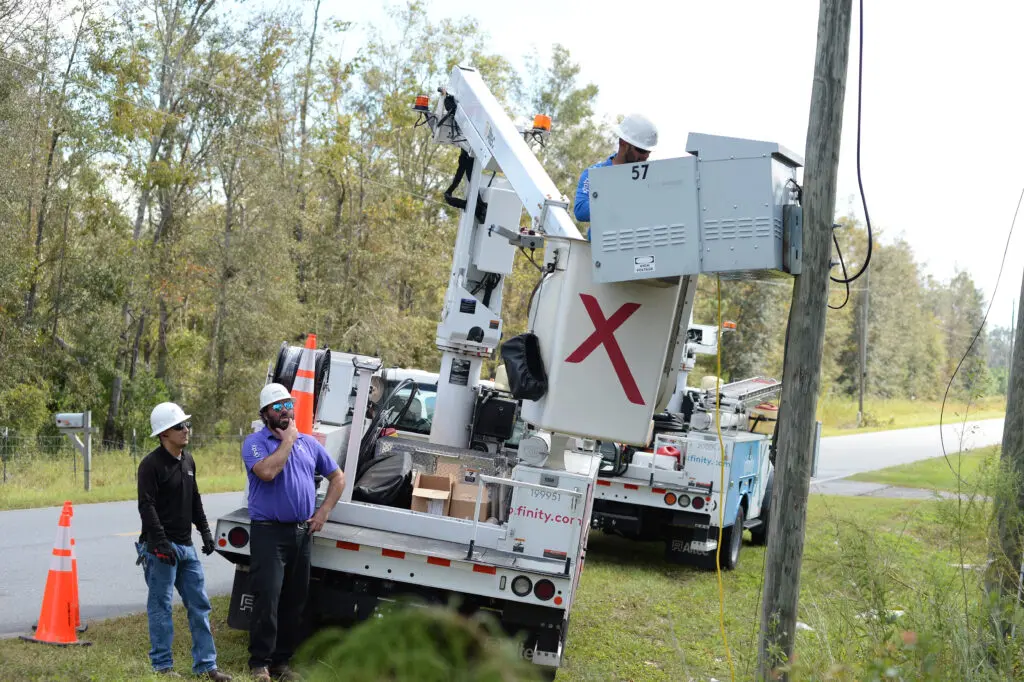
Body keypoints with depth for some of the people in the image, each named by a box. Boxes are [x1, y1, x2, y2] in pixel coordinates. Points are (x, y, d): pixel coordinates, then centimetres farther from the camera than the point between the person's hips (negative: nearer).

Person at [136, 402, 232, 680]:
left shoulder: (188, 460, 13)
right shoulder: (151, 464, -12)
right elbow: (146, 506, -17)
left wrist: (205, 531, 15)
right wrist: (161, 542, -22)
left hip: (185, 545, 8)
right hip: (161, 546, -8)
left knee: (199, 604, 8)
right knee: (161, 605, -1)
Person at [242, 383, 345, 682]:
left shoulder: (309, 443, 12)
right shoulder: (255, 442, -5)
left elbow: (337, 477, 20)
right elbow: (267, 471, -25)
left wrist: (324, 511, 7)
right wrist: (288, 440, -14)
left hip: (302, 533, 6)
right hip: (269, 532, -5)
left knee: (295, 601, 9)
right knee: (267, 599, -10)